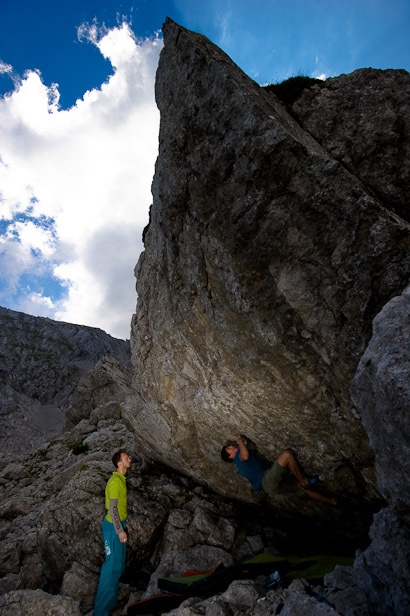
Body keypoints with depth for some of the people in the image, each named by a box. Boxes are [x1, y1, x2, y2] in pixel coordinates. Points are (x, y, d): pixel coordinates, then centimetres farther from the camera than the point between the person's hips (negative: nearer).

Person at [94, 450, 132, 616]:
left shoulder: (120, 479, 9)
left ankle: (111, 601, 30)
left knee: (118, 565, 17)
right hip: (113, 527, -10)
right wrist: (119, 530, -21)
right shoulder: (115, 481, -22)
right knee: (112, 566, -4)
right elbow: (112, 508, -23)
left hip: (119, 525, 10)